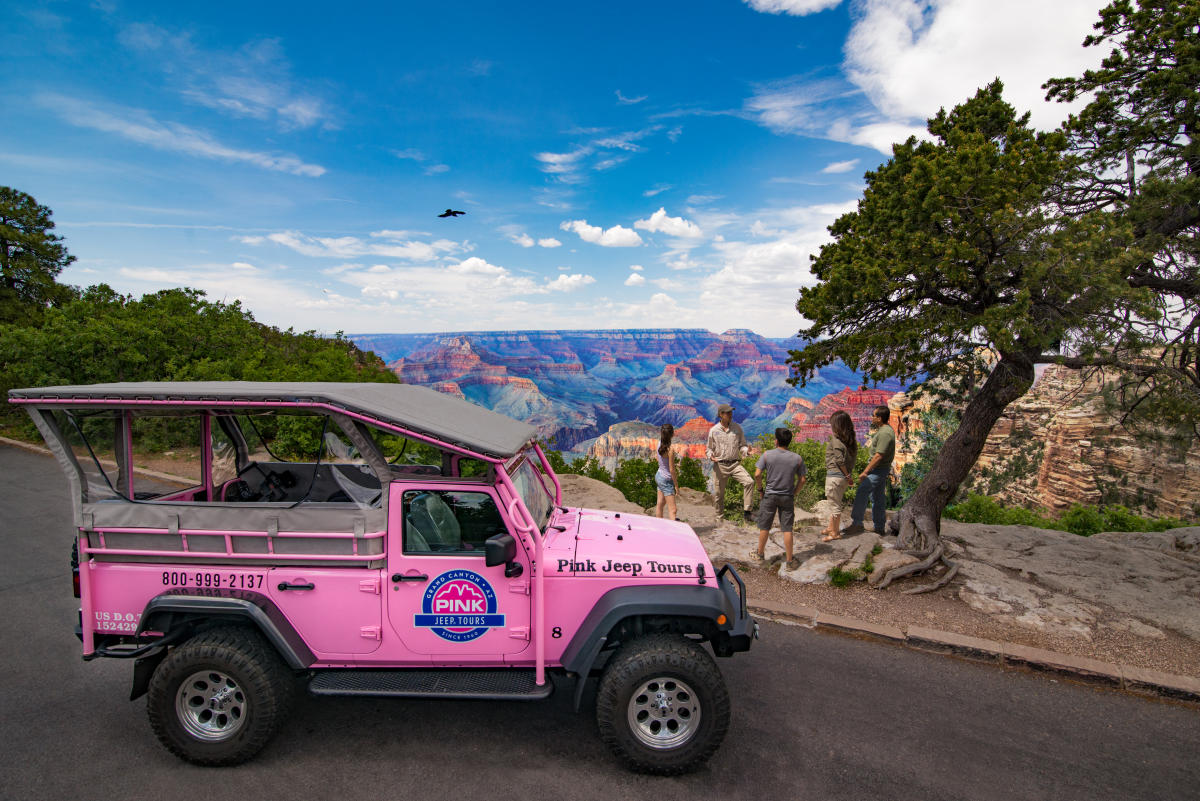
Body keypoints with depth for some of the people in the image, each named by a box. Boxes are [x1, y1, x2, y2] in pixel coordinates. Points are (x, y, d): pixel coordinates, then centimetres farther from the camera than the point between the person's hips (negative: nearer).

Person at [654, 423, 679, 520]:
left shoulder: (660, 443, -5)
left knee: (660, 504, 21)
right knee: (672, 510, -9)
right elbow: (672, 470, -19)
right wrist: (676, 484, -11)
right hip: (666, 480, -9)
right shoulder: (670, 450, -24)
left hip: (659, 475, 9)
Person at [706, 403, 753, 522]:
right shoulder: (713, 430, 1)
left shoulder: (737, 428, 5)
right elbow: (709, 448, 9)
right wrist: (711, 456, -12)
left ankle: (746, 512, -14)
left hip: (735, 464, 1)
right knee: (718, 494, 5)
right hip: (719, 465, -1)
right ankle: (719, 517, 27)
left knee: (749, 482, -22)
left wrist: (746, 450, -12)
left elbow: (741, 445, 10)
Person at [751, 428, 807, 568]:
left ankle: (760, 554, 27)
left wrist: (760, 489, 2)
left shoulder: (767, 455, -9)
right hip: (787, 497, 1)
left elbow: (757, 475, -13)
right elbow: (802, 479, 1)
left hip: (770, 495, -1)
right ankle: (790, 560, 12)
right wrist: (794, 494, 12)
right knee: (787, 529, 6)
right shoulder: (797, 458, -3)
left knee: (764, 527, 12)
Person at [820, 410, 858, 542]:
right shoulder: (851, 439, 6)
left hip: (835, 475, -8)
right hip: (844, 476, 8)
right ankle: (831, 527, 33)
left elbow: (840, 460, -20)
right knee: (836, 503, 21)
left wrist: (847, 475, -10)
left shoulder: (835, 439, -17)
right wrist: (848, 474, 7)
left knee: (834, 504, 3)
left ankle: (835, 532, 11)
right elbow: (853, 457, 6)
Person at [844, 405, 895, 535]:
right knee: (878, 498, 13)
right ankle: (879, 527, 19)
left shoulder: (885, 433, -20)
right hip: (878, 470, 10)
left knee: (861, 493, -12)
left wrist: (865, 472, -22)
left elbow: (879, 456, -24)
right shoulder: (882, 430, 13)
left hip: (879, 470, -10)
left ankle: (857, 523, -9)